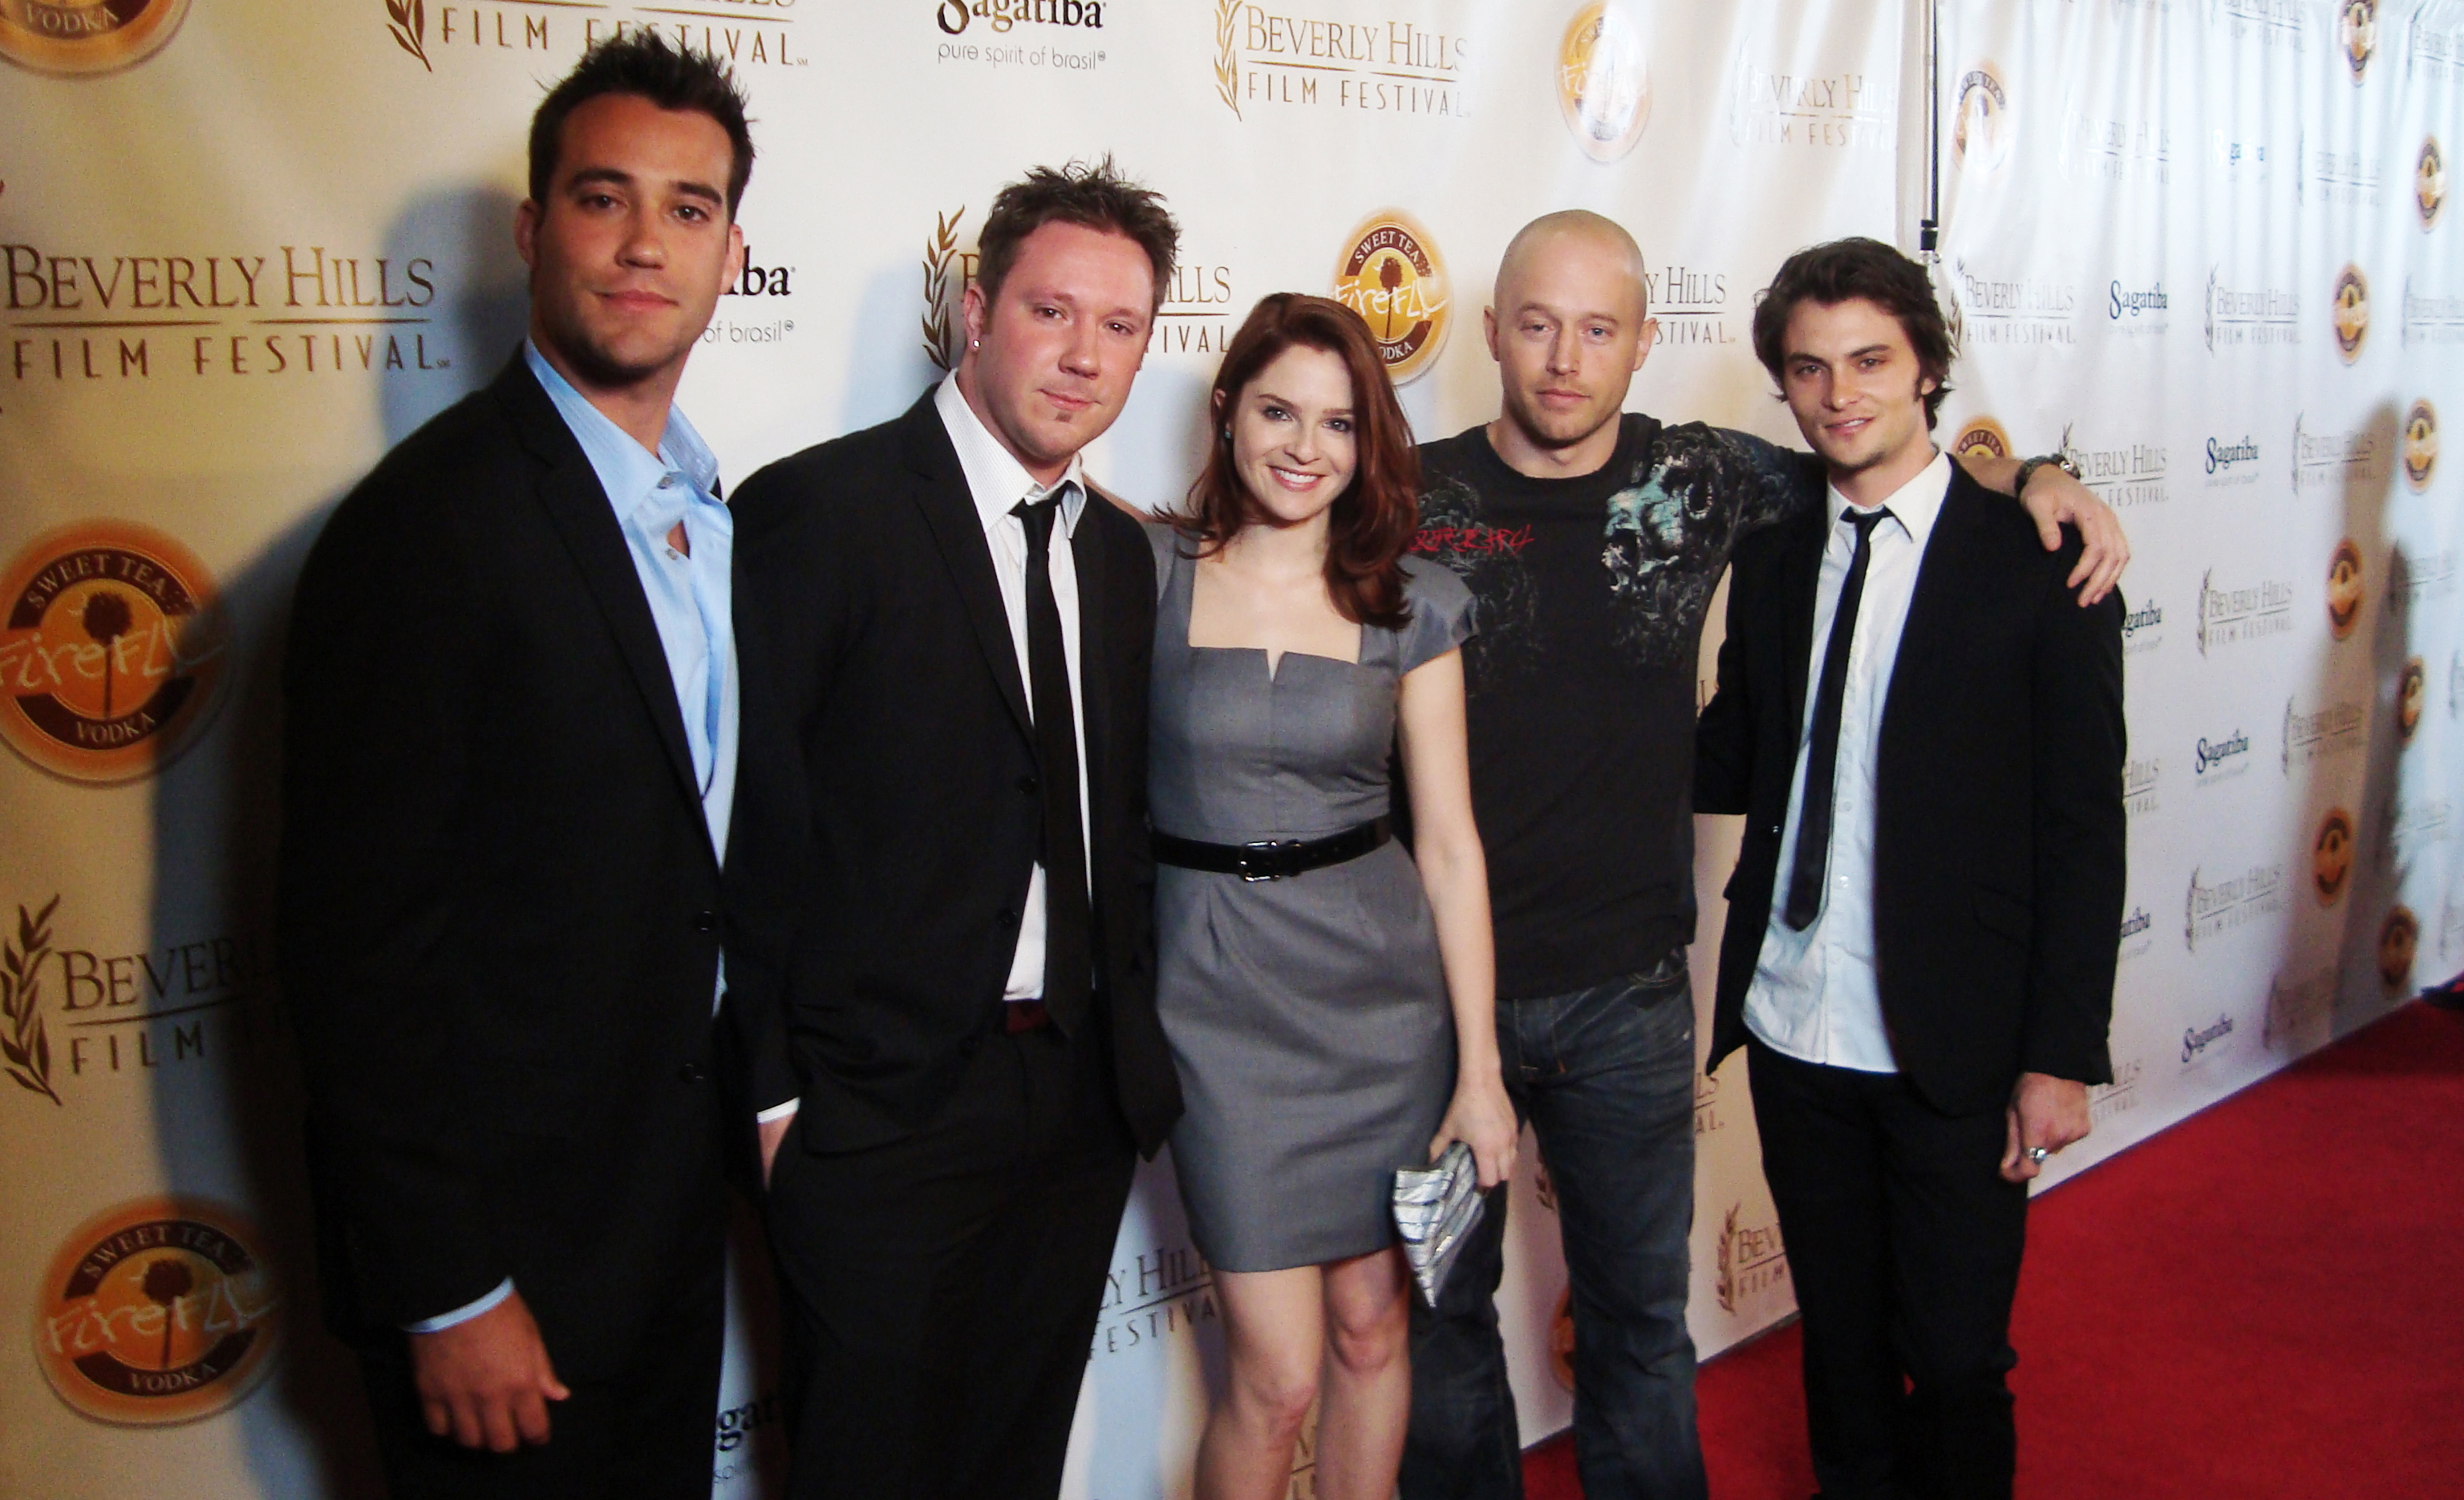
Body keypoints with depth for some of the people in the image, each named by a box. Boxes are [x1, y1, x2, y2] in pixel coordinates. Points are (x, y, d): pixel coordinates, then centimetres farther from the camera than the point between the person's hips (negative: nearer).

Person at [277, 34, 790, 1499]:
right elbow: (358, 947, -20)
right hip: (501, 1231, -7)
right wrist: (444, 1296, -18)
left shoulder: (713, 513, 7)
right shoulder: (429, 522, -18)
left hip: (674, 1198, 8)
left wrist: (758, 1102, 10)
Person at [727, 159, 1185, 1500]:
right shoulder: (820, 510, -13)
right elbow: (746, 818, -15)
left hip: (1085, 1093, 7)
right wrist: (772, 1086, -16)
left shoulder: (1120, 553, 10)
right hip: (883, 1105, -6)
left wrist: (1138, 1037, 9)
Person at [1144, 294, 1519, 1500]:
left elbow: (1450, 843, 2)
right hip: (1218, 986, -2)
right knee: (1278, 1373, -2)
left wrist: (1479, 1069, 1)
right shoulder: (1148, 574, -4)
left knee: (1372, 1321, 13)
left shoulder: (1414, 605, 2)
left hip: (1381, 975, 3)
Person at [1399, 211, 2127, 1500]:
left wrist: (2026, 476, -1)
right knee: (1442, 1301, 15)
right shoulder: (1412, 501, -7)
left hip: (1626, 994, 2)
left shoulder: (1699, 482, -1)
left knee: (1640, 1309, 17)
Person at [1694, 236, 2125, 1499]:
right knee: (1839, 1334, 17)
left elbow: (2082, 826, -8)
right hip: (1793, 1028, 4)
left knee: (1955, 1360, 5)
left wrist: (2063, 1054, -10)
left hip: (1954, 1049, -4)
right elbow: (1736, 767, 10)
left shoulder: (2036, 563, -7)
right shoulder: (1772, 558, 8)